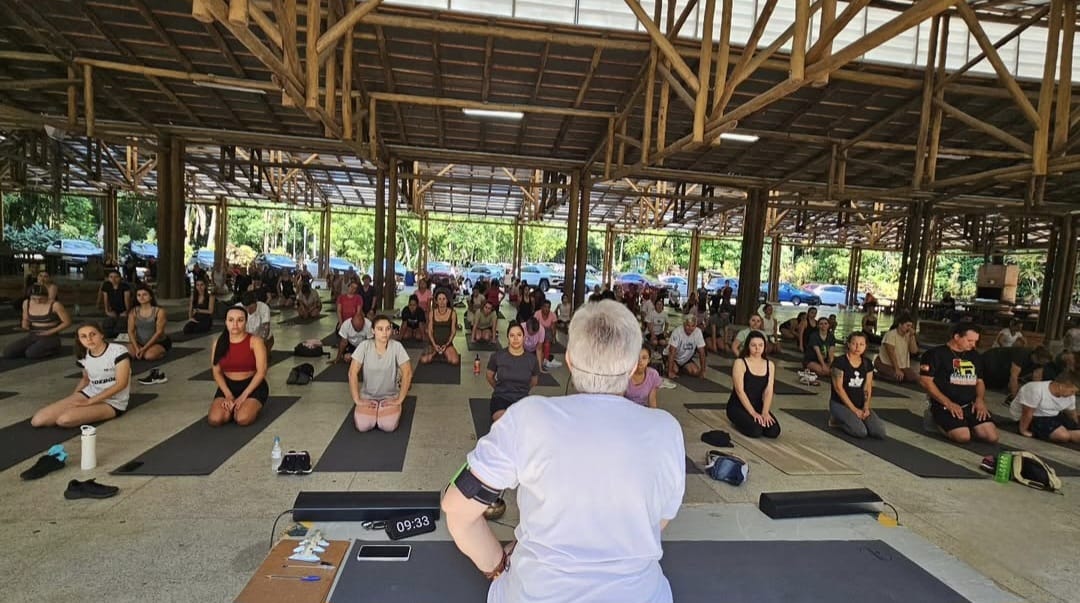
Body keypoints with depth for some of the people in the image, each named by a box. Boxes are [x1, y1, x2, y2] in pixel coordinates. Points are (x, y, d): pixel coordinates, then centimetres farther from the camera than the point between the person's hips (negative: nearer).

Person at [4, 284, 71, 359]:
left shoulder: (55, 305, -15)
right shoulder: (26, 303, 1)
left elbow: (67, 322, -9)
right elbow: (25, 319, 15)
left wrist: (50, 332, -16)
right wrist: (25, 326, -8)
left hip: (50, 338, -6)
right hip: (32, 336, 6)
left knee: (31, 354, -29)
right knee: (8, 352, -13)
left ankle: (53, 349, -1)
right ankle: (34, 348, 10)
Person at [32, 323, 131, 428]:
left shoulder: (118, 351, -18)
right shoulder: (83, 356, 4)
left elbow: (121, 384, -20)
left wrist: (89, 401, -18)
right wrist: (73, 398, 3)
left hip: (112, 402, -7)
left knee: (64, 419, -27)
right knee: (37, 420, -7)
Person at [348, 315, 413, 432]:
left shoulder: (396, 346, -16)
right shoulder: (364, 346, -14)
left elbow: (407, 373, -14)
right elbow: (352, 373, -12)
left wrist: (400, 400, -15)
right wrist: (357, 400, -13)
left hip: (390, 396, -1)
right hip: (368, 395, 1)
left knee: (389, 426, -23)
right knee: (363, 426, -21)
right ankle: (374, 411, 17)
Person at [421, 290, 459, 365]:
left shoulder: (452, 313, -3)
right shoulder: (432, 313, 0)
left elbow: (453, 331, -1)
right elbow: (430, 331, 1)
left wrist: (446, 345, -12)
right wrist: (434, 345, -12)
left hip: (447, 343, -1)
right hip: (434, 343, 1)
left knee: (455, 361, -26)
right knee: (424, 360, -24)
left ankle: (445, 354, 8)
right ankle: (435, 353, 9)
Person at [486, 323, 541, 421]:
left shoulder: (532, 359, -3)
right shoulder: (497, 356, -6)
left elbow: (534, 381, 18)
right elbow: (490, 377, 15)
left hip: (522, 400, 2)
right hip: (501, 398, -2)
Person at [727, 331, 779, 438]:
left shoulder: (770, 365, 3)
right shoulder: (740, 363, -12)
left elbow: (768, 391, -4)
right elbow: (740, 391, -18)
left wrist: (765, 412, -18)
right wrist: (753, 413, -23)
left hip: (758, 406, 5)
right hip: (738, 406, -5)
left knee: (774, 431, -19)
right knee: (755, 431, -28)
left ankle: (760, 419, 12)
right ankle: (739, 420, 4)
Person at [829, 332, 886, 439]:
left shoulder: (867, 363, 5)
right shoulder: (840, 361, -13)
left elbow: (867, 387, 6)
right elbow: (838, 388, -15)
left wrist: (866, 407, -10)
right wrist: (854, 409, -16)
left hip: (860, 405, 6)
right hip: (840, 403, -6)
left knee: (880, 432, -14)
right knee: (861, 432, -25)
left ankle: (856, 420, 12)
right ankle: (837, 419, 2)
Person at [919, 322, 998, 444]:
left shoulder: (974, 356, 14)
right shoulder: (935, 353, -8)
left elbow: (979, 381, 21)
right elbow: (926, 381, -13)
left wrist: (980, 400, 0)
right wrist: (948, 403, -17)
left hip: (970, 405, 6)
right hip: (945, 405, -6)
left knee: (992, 437, -12)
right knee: (964, 436, -25)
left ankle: (965, 424, 14)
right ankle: (938, 420, 3)